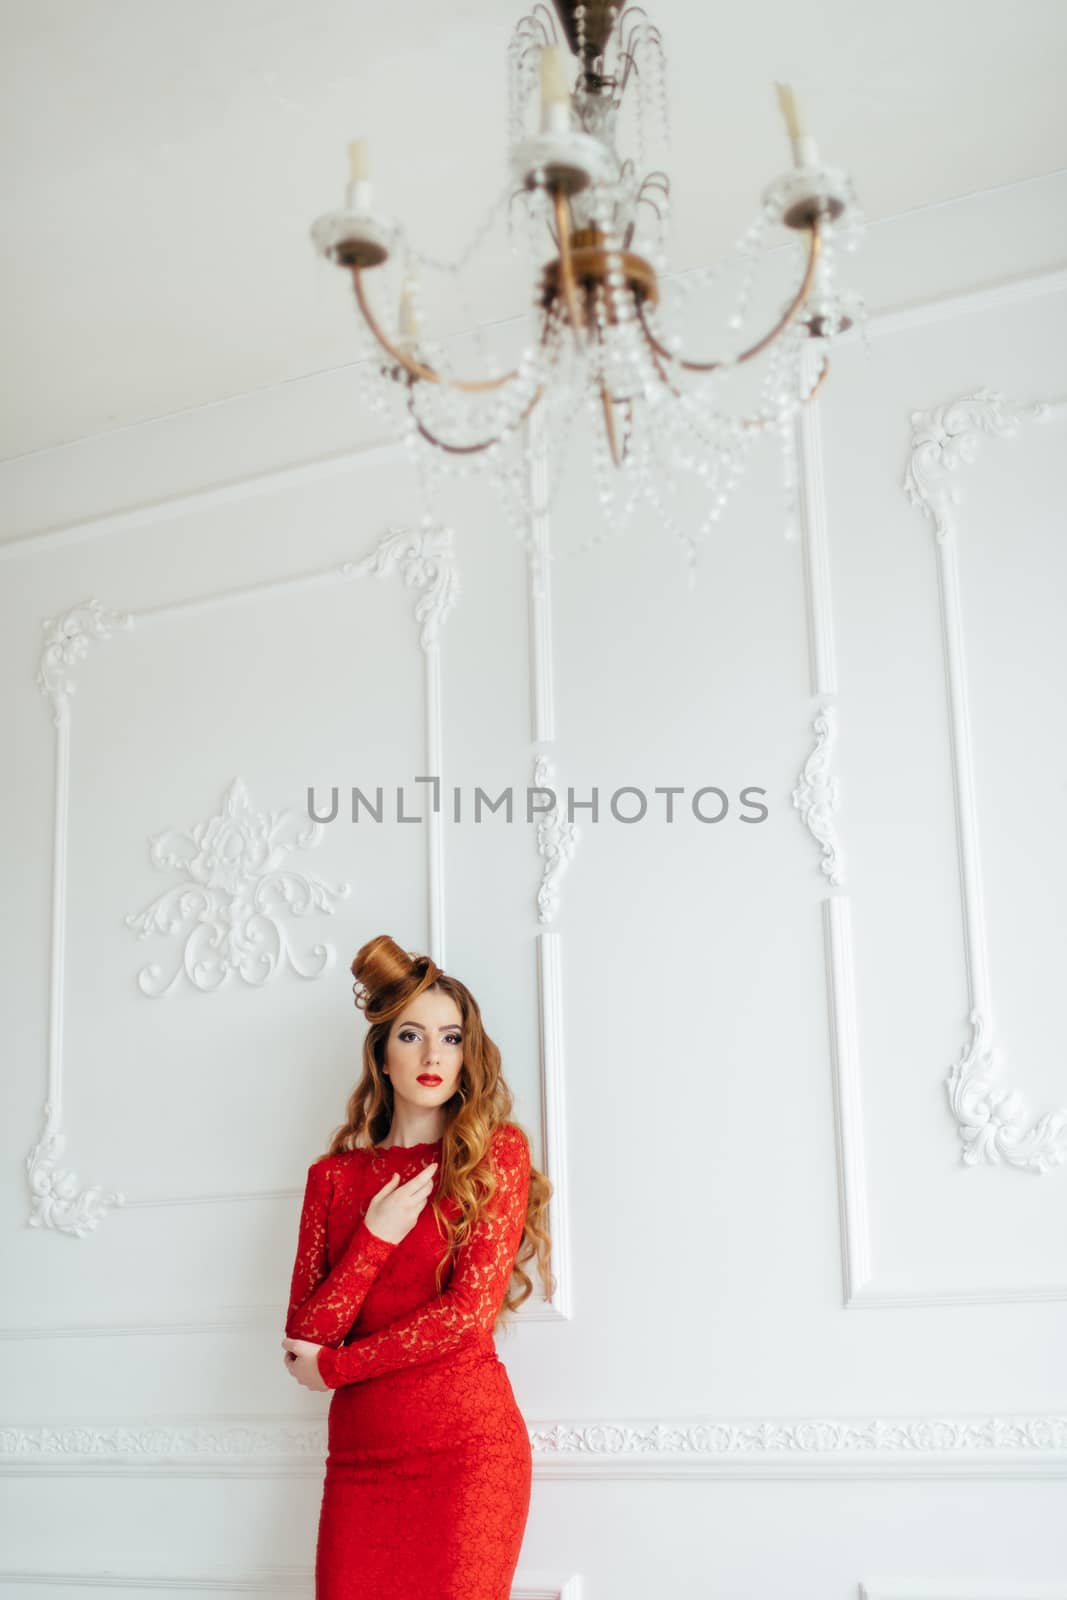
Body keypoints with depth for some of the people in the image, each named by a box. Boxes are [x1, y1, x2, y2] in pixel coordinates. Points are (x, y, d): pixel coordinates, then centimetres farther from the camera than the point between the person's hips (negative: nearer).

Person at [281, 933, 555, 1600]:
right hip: (360, 1454, 3)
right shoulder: (335, 1174, 10)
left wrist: (332, 1365, -1)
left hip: (467, 1449, -3)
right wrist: (376, 1237, -9)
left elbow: (470, 1314, -7)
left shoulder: (496, 1152, 1)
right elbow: (301, 1341, 2)